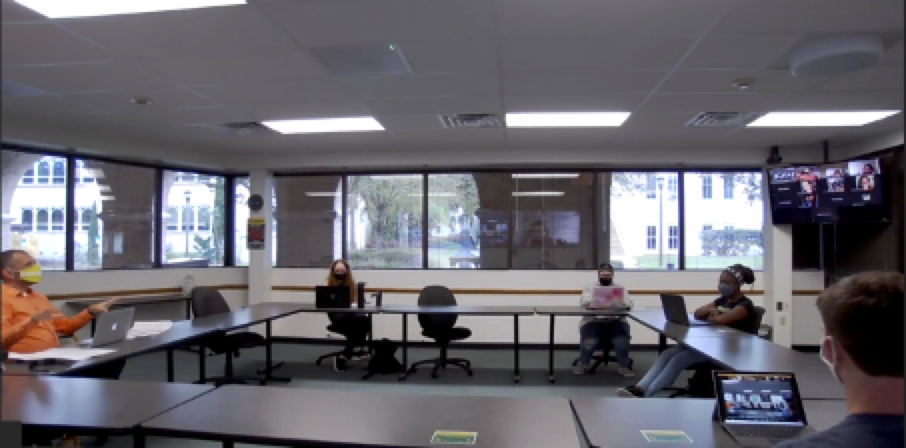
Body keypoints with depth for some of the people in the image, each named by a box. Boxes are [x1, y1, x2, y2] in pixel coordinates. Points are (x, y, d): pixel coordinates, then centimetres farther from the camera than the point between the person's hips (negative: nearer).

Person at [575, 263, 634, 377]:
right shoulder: (590, 288, 14)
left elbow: (629, 303, 2)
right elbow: (584, 302, -4)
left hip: (615, 322, 1)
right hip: (593, 321, -1)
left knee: (622, 341, -29)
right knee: (589, 342, -29)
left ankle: (623, 367, -8)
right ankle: (582, 365, -4)